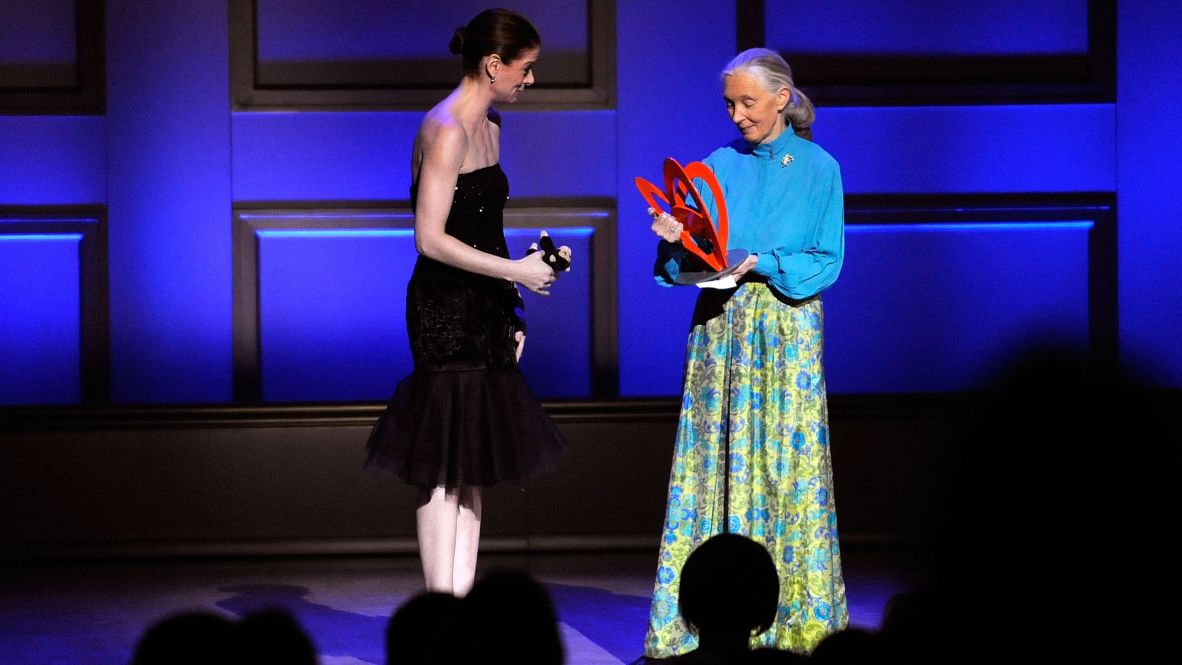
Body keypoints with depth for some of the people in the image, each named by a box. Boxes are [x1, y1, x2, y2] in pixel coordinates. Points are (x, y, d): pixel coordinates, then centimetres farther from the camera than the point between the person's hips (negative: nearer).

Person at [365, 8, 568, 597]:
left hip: (481, 314, 9)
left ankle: (461, 601, 12)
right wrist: (514, 272, -15)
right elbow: (431, 239, -20)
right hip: (445, 312, -9)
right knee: (444, 468, -6)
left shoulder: (488, 127, 14)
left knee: (473, 467, 9)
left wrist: (508, 313, 16)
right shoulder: (446, 131, -15)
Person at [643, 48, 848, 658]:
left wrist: (762, 264, -15)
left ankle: (796, 619, 1)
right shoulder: (719, 167, 9)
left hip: (788, 331, -3)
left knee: (787, 464, -3)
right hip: (720, 327, 3)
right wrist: (678, 239, -16)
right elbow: (689, 262, 5)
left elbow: (827, 263, -3)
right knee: (716, 465, -1)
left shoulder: (818, 168, 1)